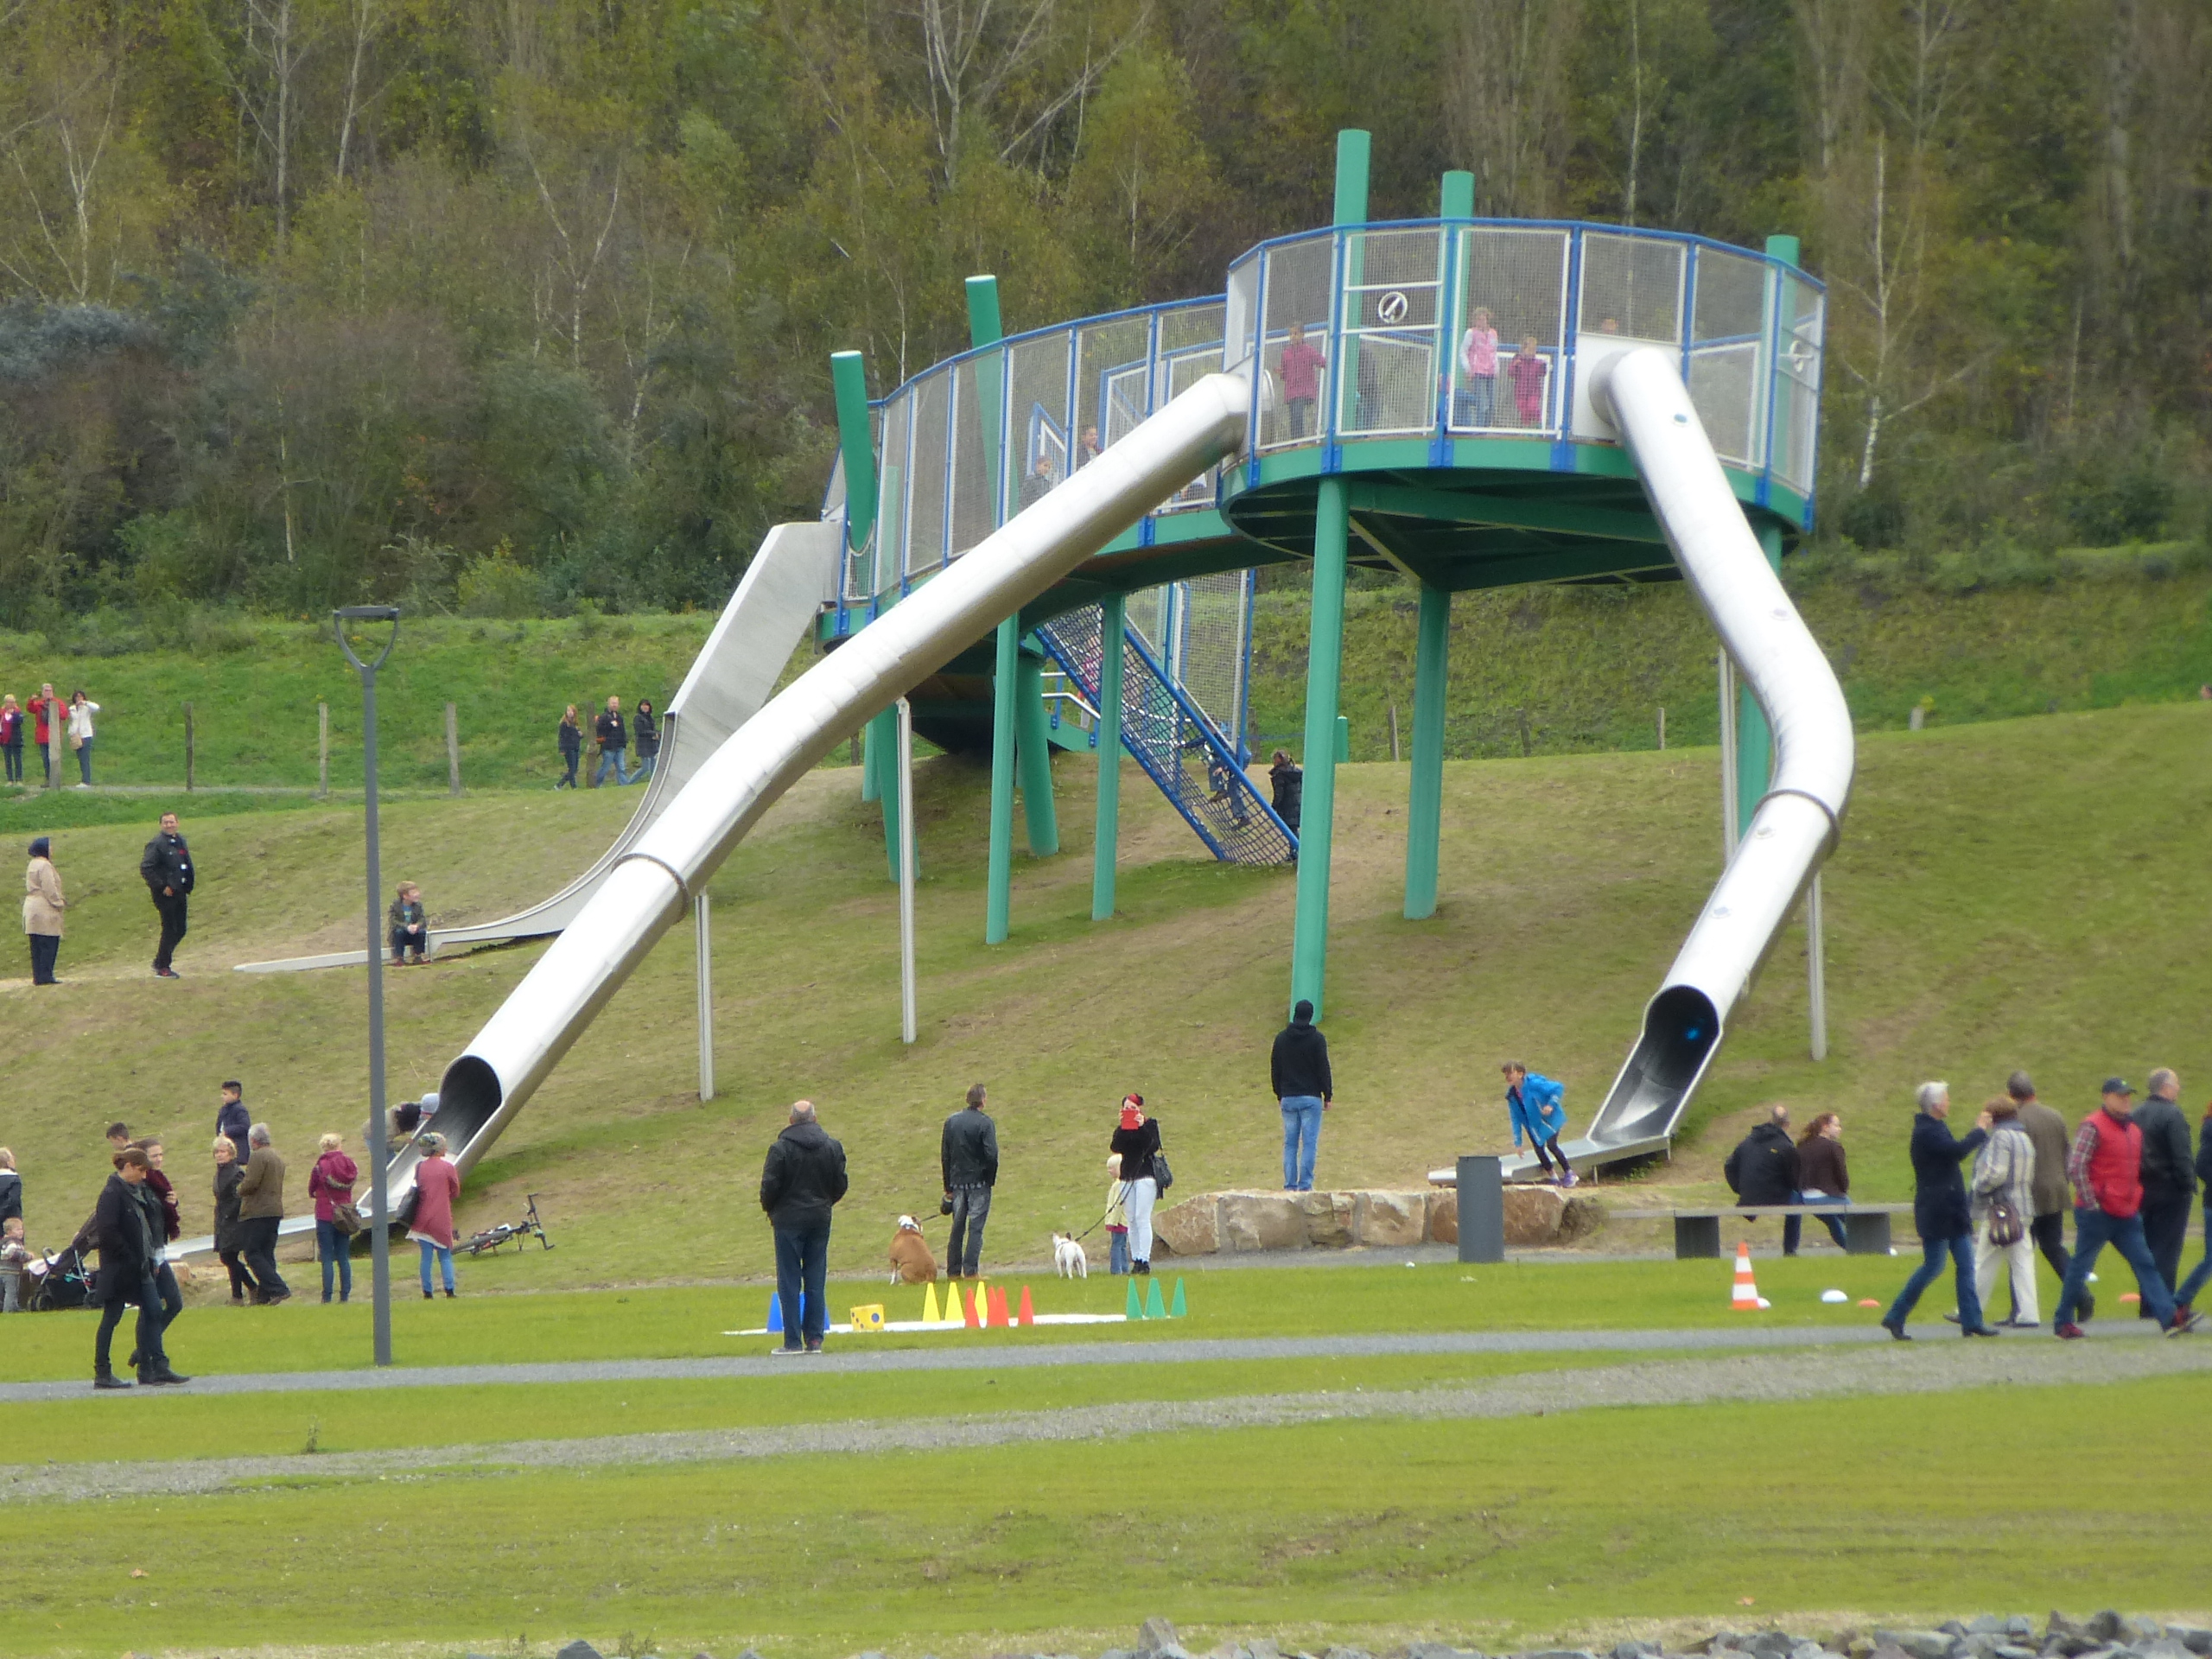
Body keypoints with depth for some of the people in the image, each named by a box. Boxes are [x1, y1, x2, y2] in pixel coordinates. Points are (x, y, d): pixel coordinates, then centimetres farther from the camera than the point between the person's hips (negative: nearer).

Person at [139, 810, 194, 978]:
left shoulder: (180, 842, 12)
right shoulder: (157, 844, -11)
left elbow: (188, 866, 23)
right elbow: (145, 869, -17)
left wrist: (188, 887, 12)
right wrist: (161, 887, -18)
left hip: (179, 893, 8)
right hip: (165, 894, -8)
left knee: (180, 931, 10)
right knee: (170, 930, -6)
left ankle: (160, 962, 23)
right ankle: (162, 968, 3)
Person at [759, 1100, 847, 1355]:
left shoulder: (781, 1149, -11)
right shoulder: (832, 1148, 3)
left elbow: (769, 1187, -10)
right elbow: (840, 1184, 8)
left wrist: (771, 1211, 8)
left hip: (789, 1221, -4)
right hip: (820, 1219, 4)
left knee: (789, 1282, -1)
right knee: (816, 1281, 8)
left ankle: (792, 1341, -4)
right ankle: (815, 1338, 5)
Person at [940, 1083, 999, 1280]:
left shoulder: (951, 1122, 7)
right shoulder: (984, 1122, -10)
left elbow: (945, 1155, 10)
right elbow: (991, 1154, -16)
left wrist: (948, 1186, 14)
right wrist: (991, 1179, -1)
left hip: (957, 1182, 5)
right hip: (979, 1182, -5)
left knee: (957, 1228, 10)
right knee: (976, 1227, -3)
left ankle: (953, 1271, 11)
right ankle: (970, 1271, -8)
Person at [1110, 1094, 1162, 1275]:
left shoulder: (1150, 1124, 1)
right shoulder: (1122, 1129, 12)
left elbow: (1153, 1146, -13)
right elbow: (1116, 1147, -4)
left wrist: (1142, 1127, -18)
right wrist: (1122, 1128, -12)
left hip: (1145, 1174, -5)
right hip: (1128, 1177, 5)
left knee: (1142, 1218, -12)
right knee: (1132, 1220, 2)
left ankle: (1144, 1260, -14)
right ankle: (1136, 1260, 3)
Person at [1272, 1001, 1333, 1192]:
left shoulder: (1281, 1038, 6)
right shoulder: (1317, 1039, -6)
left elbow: (1275, 1069, 11)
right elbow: (1323, 1069, -6)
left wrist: (1279, 1094, 20)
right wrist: (1328, 1095, 2)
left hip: (1288, 1098, 3)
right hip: (1311, 1097, -3)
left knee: (1290, 1143, 7)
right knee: (1309, 1143, -3)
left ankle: (1290, 1184, 3)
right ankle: (1305, 1184, -8)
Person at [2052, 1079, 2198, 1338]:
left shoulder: (2133, 1130, 16)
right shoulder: (2093, 1127, -10)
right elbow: (2075, 1167, -17)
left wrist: (2136, 1201, 16)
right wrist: (2091, 1203, -17)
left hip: (2127, 1216, 8)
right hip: (2097, 1214, -8)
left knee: (2146, 1265, 0)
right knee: (2080, 1267, 0)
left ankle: (2169, 1318, -6)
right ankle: (2063, 1323, 9)